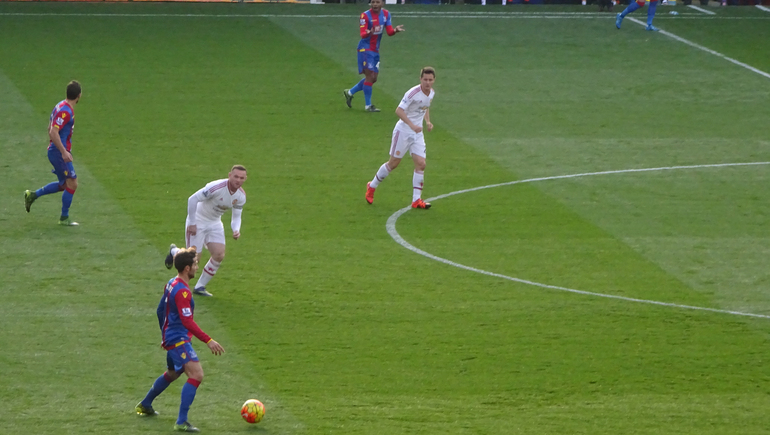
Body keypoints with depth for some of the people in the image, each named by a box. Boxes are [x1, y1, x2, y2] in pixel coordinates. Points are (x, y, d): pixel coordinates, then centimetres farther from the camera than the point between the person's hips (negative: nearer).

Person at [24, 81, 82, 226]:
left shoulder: (61, 106, 10)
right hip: (59, 152, -10)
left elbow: (50, 129, 20)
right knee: (72, 183, -4)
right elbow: (53, 132, -27)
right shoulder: (66, 111, -20)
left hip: (55, 151, 10)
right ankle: (64, 218, 4)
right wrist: (64, 152, -27)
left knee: (64, 184, 17)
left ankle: (32, 195, 20)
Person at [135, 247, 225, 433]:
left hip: (171, 338, 11)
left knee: (173, 373, 32)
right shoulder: (182, 291, -22)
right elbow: (188, 322, -28)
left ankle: (144, 405, 51)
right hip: (179, 339, -11)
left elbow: (160, 310, 21)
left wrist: (165, 334, 33)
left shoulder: (171, 284, 9)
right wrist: (208, 341, -29)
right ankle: (181, 422, -25)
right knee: (196, 375, -21)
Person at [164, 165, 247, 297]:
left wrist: (236, 230, -19)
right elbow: (192, 199, -25)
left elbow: (237, 216, 3)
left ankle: (200, 287, 8)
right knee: (194, 257, -7)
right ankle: (174, 252, 29)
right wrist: (192, 223, -21)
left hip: (215, 223, 6)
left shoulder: (241, 196, -9)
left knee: (219, 255, -8)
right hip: (198, 221, -6)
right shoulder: (216, 187, -31)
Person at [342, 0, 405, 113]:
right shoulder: (365, 16, -14)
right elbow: (362, 34, -22)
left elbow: (389, 32, 2)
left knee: (373, 78, 11)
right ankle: (368, 105, -4)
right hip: (365, 49, -7)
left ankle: (350, 93, 28)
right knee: (370, 77, -11)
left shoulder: (386, 14, 3)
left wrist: (395, 30, -21)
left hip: (375, 50, 7)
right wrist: (369, 33, -44)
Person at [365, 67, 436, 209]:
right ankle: (372, 186, 26)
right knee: (393, 163, 4)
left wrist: (428, 121, 7)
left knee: (421, 164, -5)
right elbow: (399, 110, -25)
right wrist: (412, 125, -32)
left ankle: (416, 200, 0)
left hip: (417, 133, 6)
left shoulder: (431, 93, 2)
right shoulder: (413, 93, -22)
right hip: (403, 132, -6)